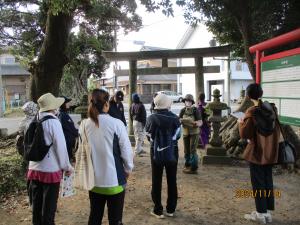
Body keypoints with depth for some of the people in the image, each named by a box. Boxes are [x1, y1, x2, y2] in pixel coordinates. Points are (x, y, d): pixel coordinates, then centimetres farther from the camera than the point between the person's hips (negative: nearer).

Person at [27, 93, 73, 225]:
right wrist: (66, 166, -3)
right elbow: (61, 147, -15)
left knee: (36, 205, 18)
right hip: (50, 170, -6)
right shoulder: (53, 122, -15)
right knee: (49, 207, 8)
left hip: (34, 169, 6)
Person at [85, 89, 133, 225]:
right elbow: (126, 150, -10)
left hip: (94, 180, 4)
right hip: (114, 180, -4)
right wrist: (128, 169, 6)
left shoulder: (86, 125, -4)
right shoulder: (116, 123, -16)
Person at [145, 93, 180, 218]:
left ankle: (158, 210, 18)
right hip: (172, 153, 1)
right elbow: (177, 136, -3)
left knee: (156, 182, 11)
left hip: (156, 153, -1)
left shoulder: (151, 118, -10)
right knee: (172, 182, 14)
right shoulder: (174, 118, -9)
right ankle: (171, 210, 23)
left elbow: (149, 136, -2)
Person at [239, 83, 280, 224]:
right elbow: (277, 130, 9)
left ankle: (261, 214, 15)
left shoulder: (252, 112, -18)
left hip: (257, 152, -6)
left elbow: (244, 134, -16)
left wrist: (241, 123, 1)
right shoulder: (271, 109, 0)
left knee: (258, 182, 6)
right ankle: (268, 212, 24)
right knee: (268, 181, 15)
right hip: (270, 151, 6)